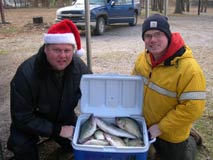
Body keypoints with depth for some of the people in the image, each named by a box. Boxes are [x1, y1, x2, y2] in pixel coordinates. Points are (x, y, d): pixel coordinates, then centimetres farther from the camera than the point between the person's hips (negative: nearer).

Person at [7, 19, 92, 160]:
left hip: (65, 117, 4)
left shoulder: (80, 67, -23)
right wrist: (58, 130, -29)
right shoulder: (26, 74, -35)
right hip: (32, 121, -3)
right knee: (21, 144, -29)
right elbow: (22, 118, -30)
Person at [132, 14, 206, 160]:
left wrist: (160, 128, -24)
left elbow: (192, 108, -30)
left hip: (172, 133, -5)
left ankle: (191, 140, 39)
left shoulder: (189, 68, -33)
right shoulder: (143, 58, -11)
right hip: (146, 125, 6)